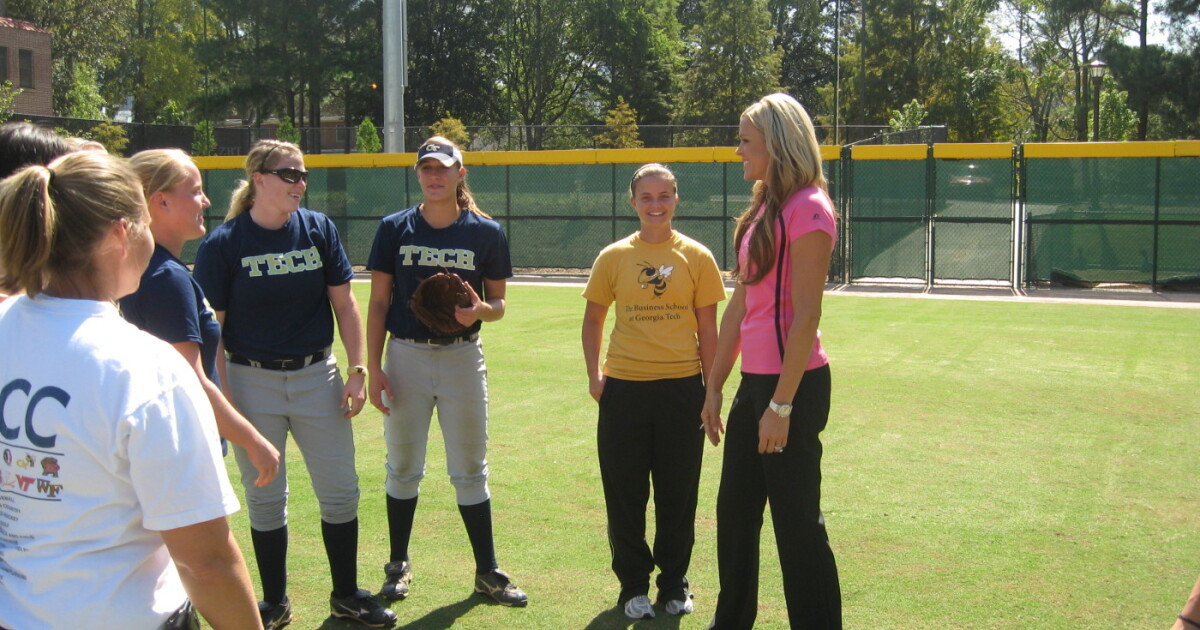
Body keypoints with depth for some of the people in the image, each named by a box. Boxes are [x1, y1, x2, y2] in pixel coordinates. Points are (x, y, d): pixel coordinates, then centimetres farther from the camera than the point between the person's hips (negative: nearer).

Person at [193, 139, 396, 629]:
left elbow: (344, 305, 4)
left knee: (340, 493, 6)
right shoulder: (223, 244, -7)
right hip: (253, 382, -2)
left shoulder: (319, 229, 1)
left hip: (317, 376, 2)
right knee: (264, 498, 9)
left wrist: (357, 372, -1)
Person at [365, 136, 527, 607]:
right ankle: (398, 565, 27)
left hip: (463, 359, 0)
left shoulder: (486, 233, 0)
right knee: (403, 467, 11)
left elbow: (498, 304, 5)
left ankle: (487, 573, 16)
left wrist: (481, 310, -18)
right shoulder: (395, 228, 1)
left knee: (470, 470, 6)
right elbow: (379, 303, 2)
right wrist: (373, 368, -4)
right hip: (406, 357, 1)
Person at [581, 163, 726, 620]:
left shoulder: (697, 257, 1)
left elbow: (707, 329, 3)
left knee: (678, 495, 8)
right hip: (623, 389, 1)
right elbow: (593, 319, 11)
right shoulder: (613, 257, 3)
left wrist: (710, 390, 1)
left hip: (681, 388, 0)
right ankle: (633, 585, 23)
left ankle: (674, 583, 25)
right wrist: (594, 375, 1)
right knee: (625, 495, 7)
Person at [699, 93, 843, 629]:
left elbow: (805, 315, -18)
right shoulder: (762, 211, 14)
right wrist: (714, 386, 16)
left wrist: (781, 405, -19)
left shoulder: (806, 209, -14)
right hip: (753, 382, 10)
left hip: (792, 383, -10)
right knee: (734, 513, 18)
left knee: (797, 522, 0)